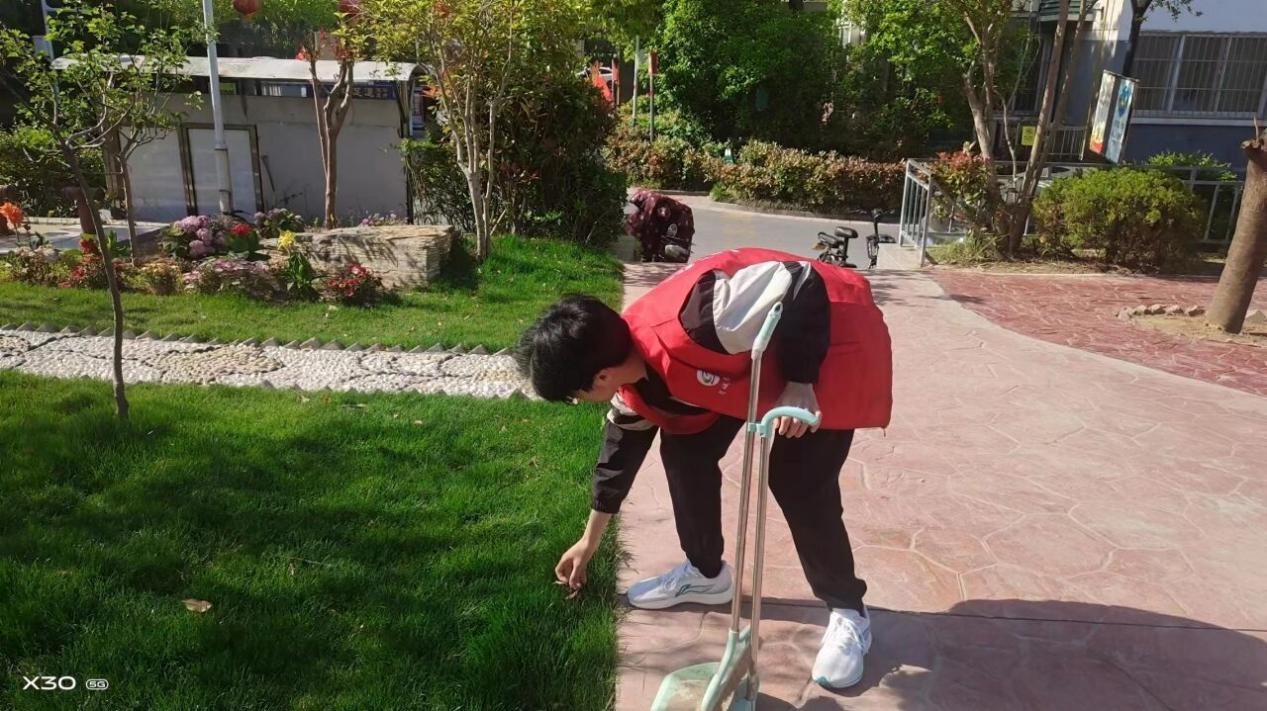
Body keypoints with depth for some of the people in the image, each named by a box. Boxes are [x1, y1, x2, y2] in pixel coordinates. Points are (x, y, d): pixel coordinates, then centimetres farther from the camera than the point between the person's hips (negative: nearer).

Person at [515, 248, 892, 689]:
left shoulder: (688, 324, -39)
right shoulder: (635, 375, -8)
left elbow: (802, 286, -34)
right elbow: (621, 446, 7)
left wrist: (800, 383, -29)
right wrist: (590, 541, 17)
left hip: (834, 343, -8)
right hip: (752, 355, 8)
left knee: (798, 483, -13)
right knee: (685, 447, 1)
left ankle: (847, 612, 9)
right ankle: (706, 573, 21)